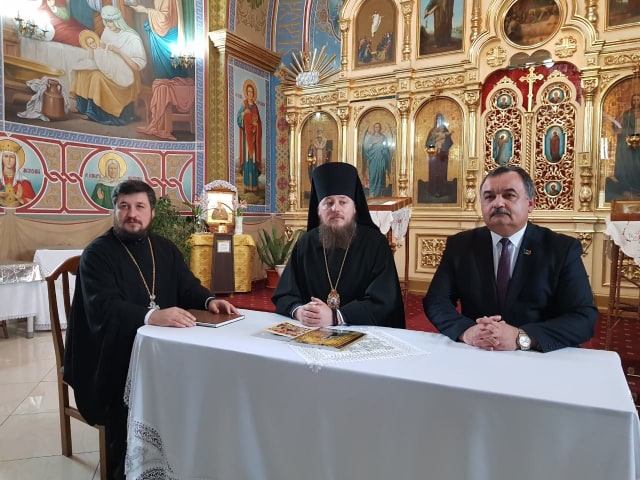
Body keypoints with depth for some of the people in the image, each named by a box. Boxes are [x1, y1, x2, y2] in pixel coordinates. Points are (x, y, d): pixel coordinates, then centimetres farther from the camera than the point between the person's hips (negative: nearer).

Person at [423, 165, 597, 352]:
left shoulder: (563, 249, -1)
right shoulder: (459, 245, 3)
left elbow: (584, 318, -8)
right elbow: (435, 301, -2)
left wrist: (520, 337, -23)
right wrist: (466, 331, -21)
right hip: (474, 357, 2)